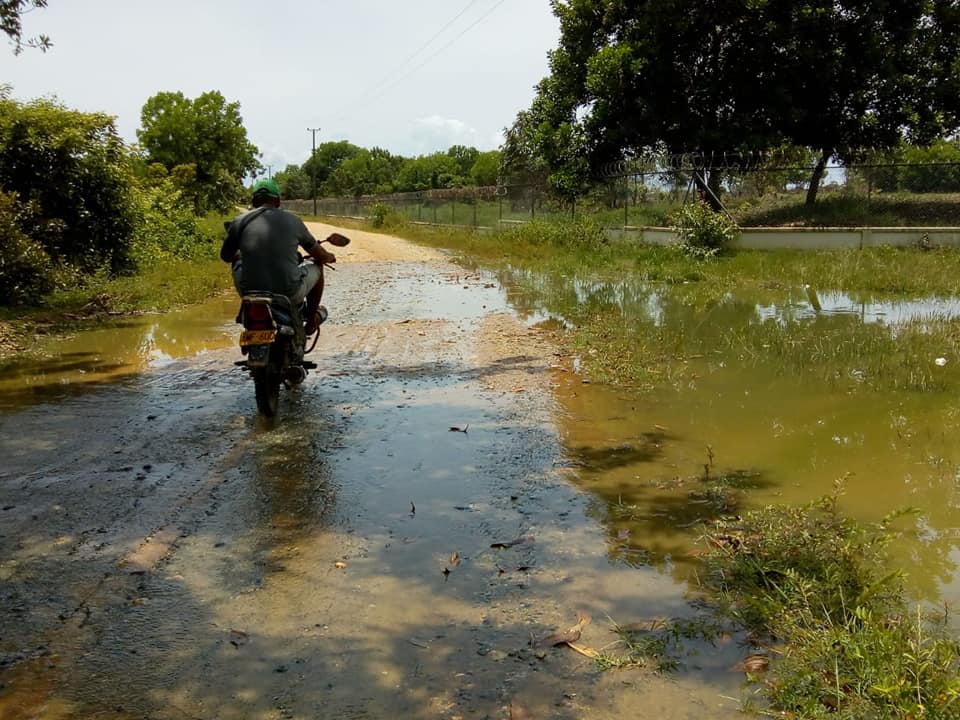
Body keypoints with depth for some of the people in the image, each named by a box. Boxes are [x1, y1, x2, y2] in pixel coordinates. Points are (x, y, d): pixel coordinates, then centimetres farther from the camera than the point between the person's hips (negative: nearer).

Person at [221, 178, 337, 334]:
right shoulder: (293, 221, 0)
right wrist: (331, 257, 35)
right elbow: (320, 255, 11)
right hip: (289, 294, -1)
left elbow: (225, 256, 15)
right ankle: (312, 320, 37)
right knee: (316, 264, 26)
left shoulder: (240, 222, -1)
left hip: (249, 293, 2)